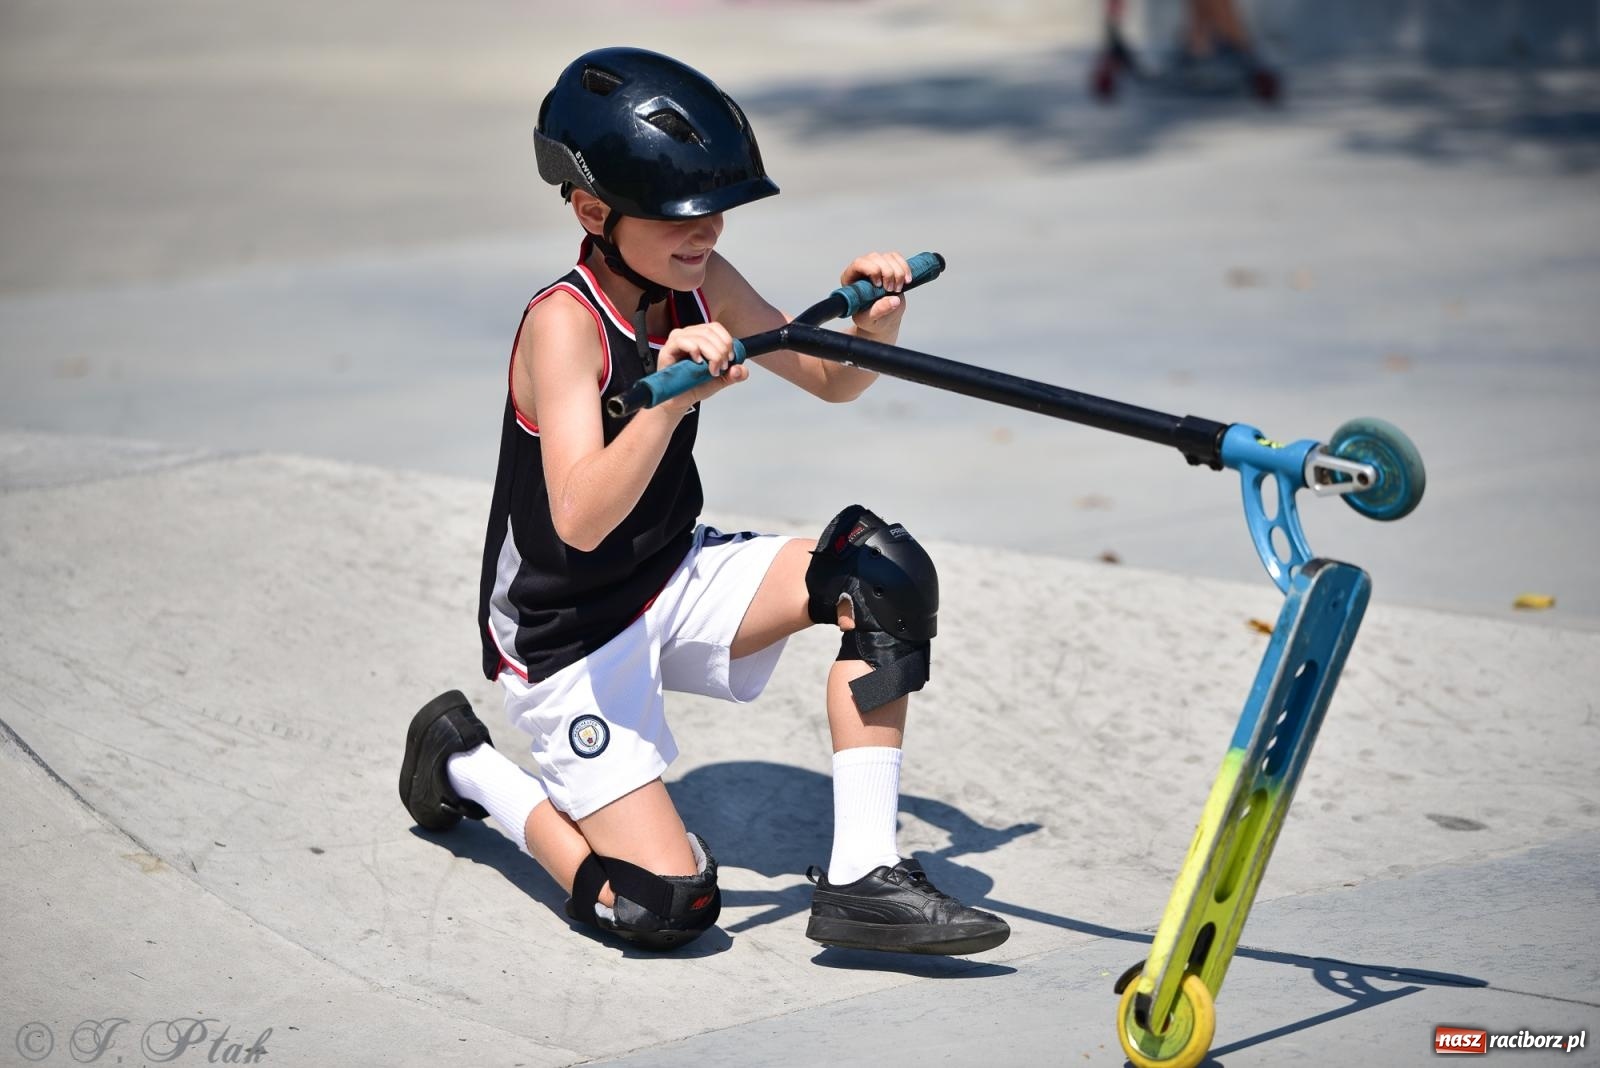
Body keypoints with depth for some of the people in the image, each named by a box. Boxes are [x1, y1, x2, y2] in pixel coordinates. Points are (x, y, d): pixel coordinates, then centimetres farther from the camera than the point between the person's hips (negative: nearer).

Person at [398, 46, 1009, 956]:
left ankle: (863, 879, -11)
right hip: (569, 637, -7)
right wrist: (672, 400, -52)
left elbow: (830, 379, 6)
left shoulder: (701, 286, -4)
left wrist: (874, 325, -17)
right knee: (667, 907, -13)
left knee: (885, 574, -15)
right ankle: (467, 763, 13)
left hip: (675, 581, 7)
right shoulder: (564, 324, -25)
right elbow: (579, 521, -37)